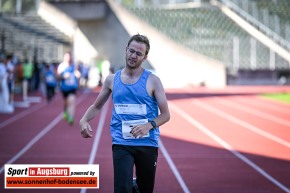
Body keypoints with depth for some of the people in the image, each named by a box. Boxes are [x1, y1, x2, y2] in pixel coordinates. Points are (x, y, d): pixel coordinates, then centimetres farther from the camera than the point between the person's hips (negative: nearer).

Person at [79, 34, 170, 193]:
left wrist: (150, 125, -20)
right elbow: (96, 106, 19)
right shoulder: (112, 80, 7)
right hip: (121, 144, 0)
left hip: (147, 143, 0)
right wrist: (84, 120, -1)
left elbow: (165, 114, -1)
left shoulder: (152, 81, 0)